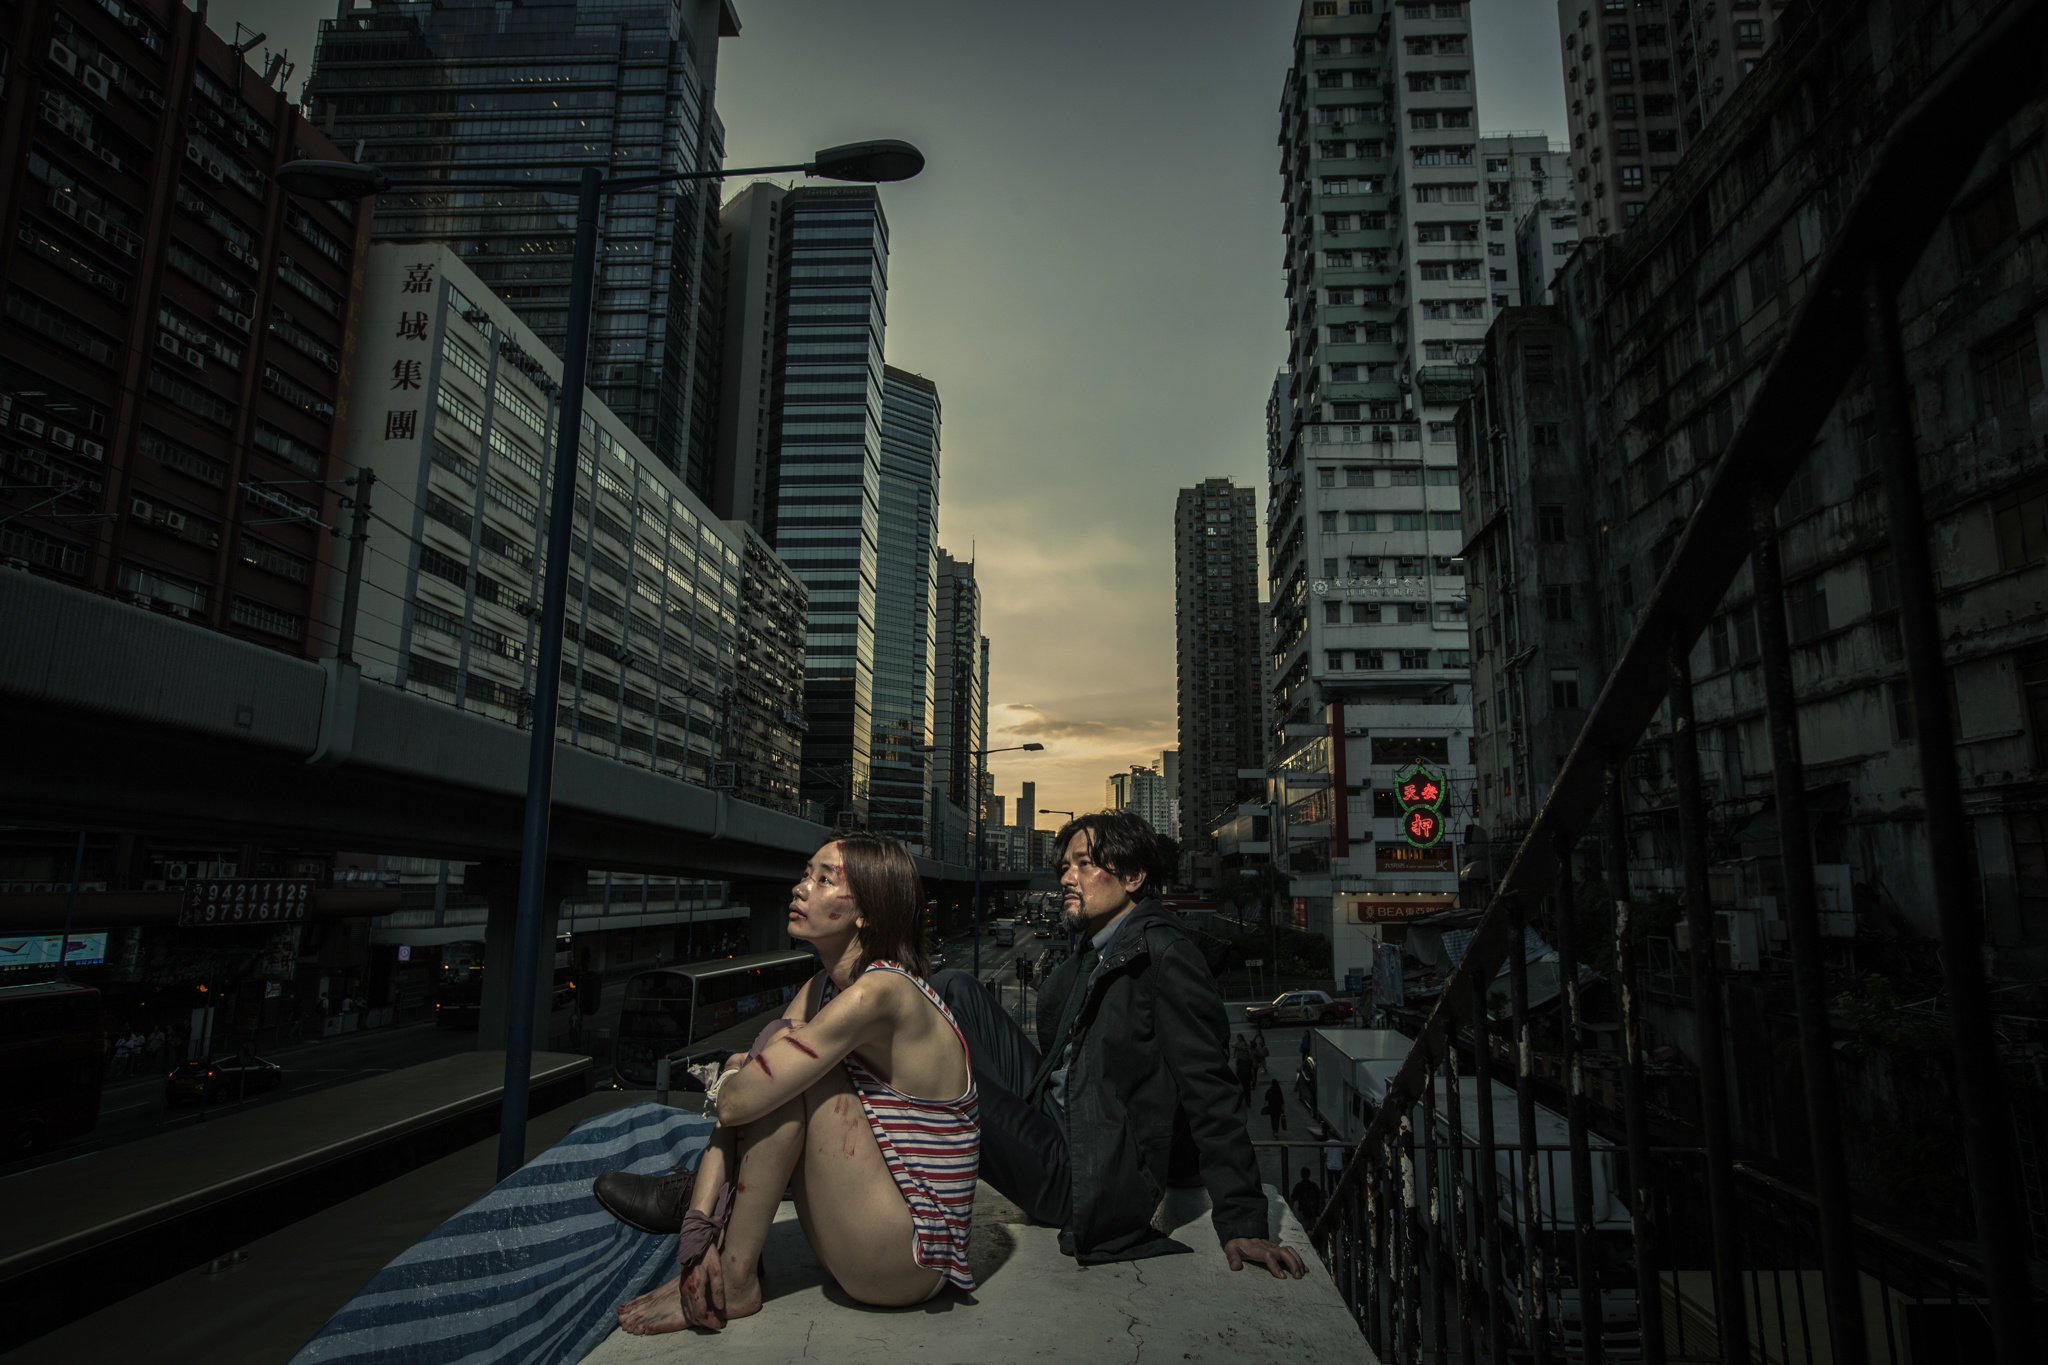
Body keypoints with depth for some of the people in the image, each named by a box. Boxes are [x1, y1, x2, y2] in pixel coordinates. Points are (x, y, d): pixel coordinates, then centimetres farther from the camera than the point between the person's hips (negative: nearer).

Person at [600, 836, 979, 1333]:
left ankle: (735, 1283, -7)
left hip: (909, 1265, -9)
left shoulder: (879, 994, -24)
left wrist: (731, 1074, -1)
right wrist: (699, 1225, -11)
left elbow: (737, 1101, -24)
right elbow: (734, 1107, 1)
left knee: (785, 1063, -19)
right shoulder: (821, 991, 5)